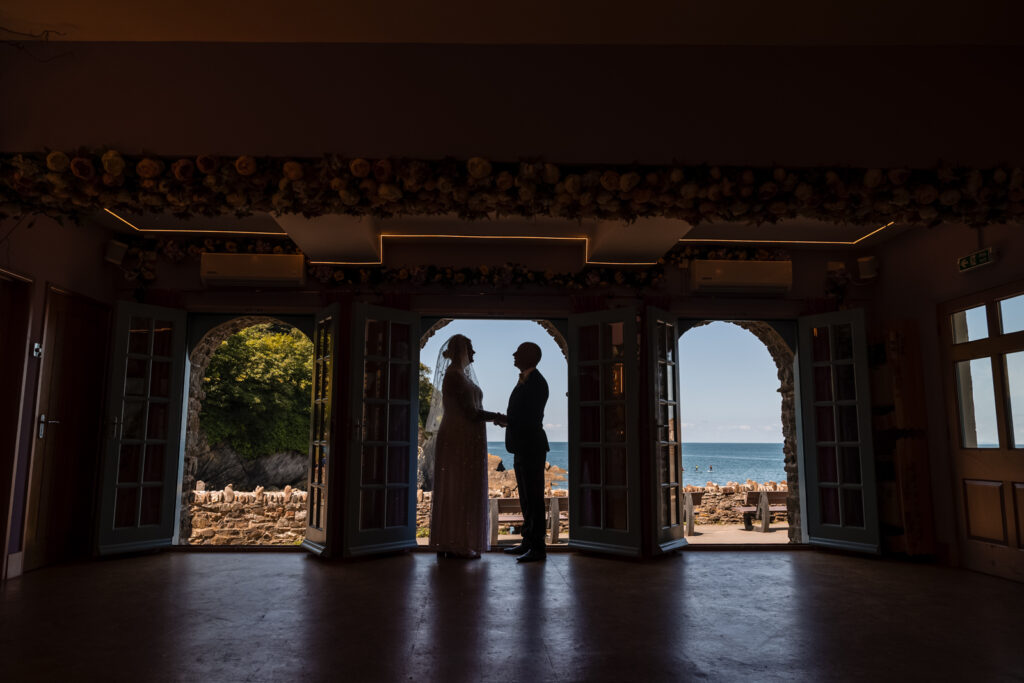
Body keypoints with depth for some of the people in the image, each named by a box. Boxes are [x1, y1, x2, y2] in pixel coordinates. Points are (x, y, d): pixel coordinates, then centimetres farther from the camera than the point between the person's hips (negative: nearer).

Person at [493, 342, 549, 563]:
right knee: (526, 497, 16)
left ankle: (538, 548, 2)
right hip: (522, 447, 10)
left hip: (532, 447, -10)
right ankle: (528, 542, 27)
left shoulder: (536, 383, -15)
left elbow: (531, 419, -22)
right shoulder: (524, 380, 15)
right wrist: (506, 419, 5)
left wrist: (506, 420, -13)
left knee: (534, 497, -5)